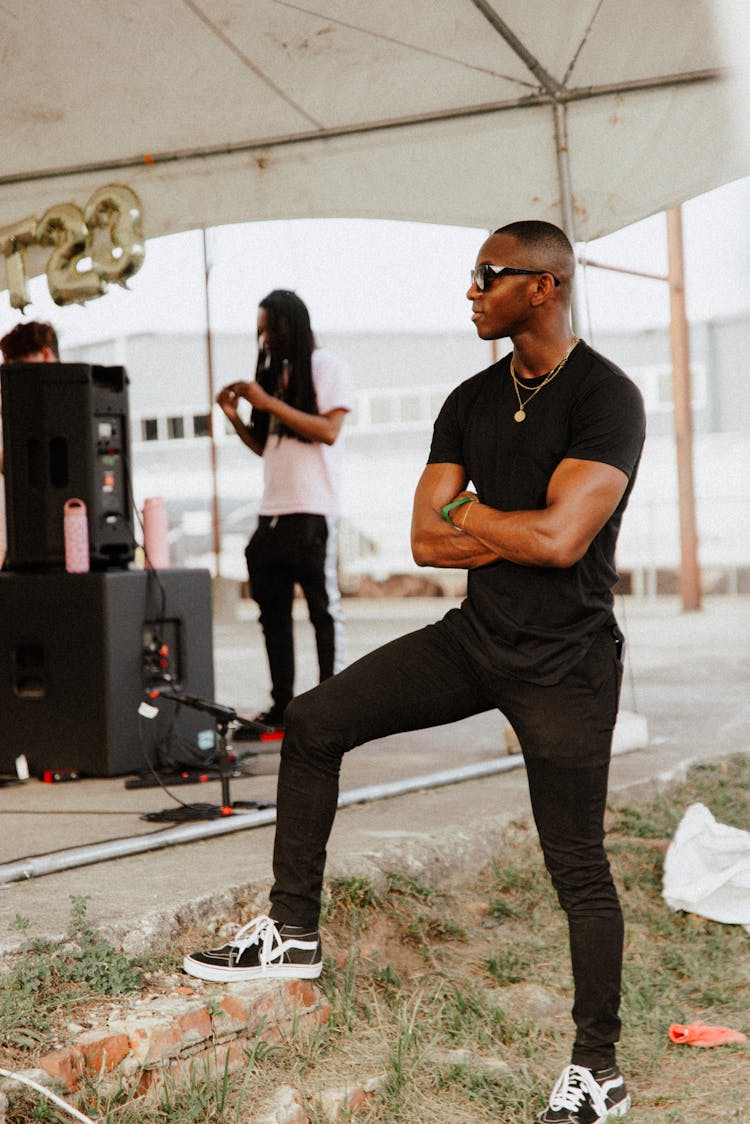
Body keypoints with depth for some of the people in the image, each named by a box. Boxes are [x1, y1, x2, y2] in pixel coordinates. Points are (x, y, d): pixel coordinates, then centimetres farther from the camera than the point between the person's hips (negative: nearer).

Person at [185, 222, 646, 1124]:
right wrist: (522, 533, -12)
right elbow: (425, 541, 1)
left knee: (577, 866, 1)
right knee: (314, 723, 2)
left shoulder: (605, 399, -16)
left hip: (563, 666, -7)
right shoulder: (471, 403, 5)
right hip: (473, 639, 7)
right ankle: (292, 931, 14)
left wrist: (468, 513, -9)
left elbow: (561, 538, -26)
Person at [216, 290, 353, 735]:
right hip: (272, 511, 7)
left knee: (324, 608, -3)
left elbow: (328, 430, -13)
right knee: (272, 611, 6)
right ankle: (281, 707, 11)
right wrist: (235, 417, 6)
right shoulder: (275, 374, 19)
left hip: (313, 510, -7)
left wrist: (270, 404, -14)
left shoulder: (328, 368, 0)